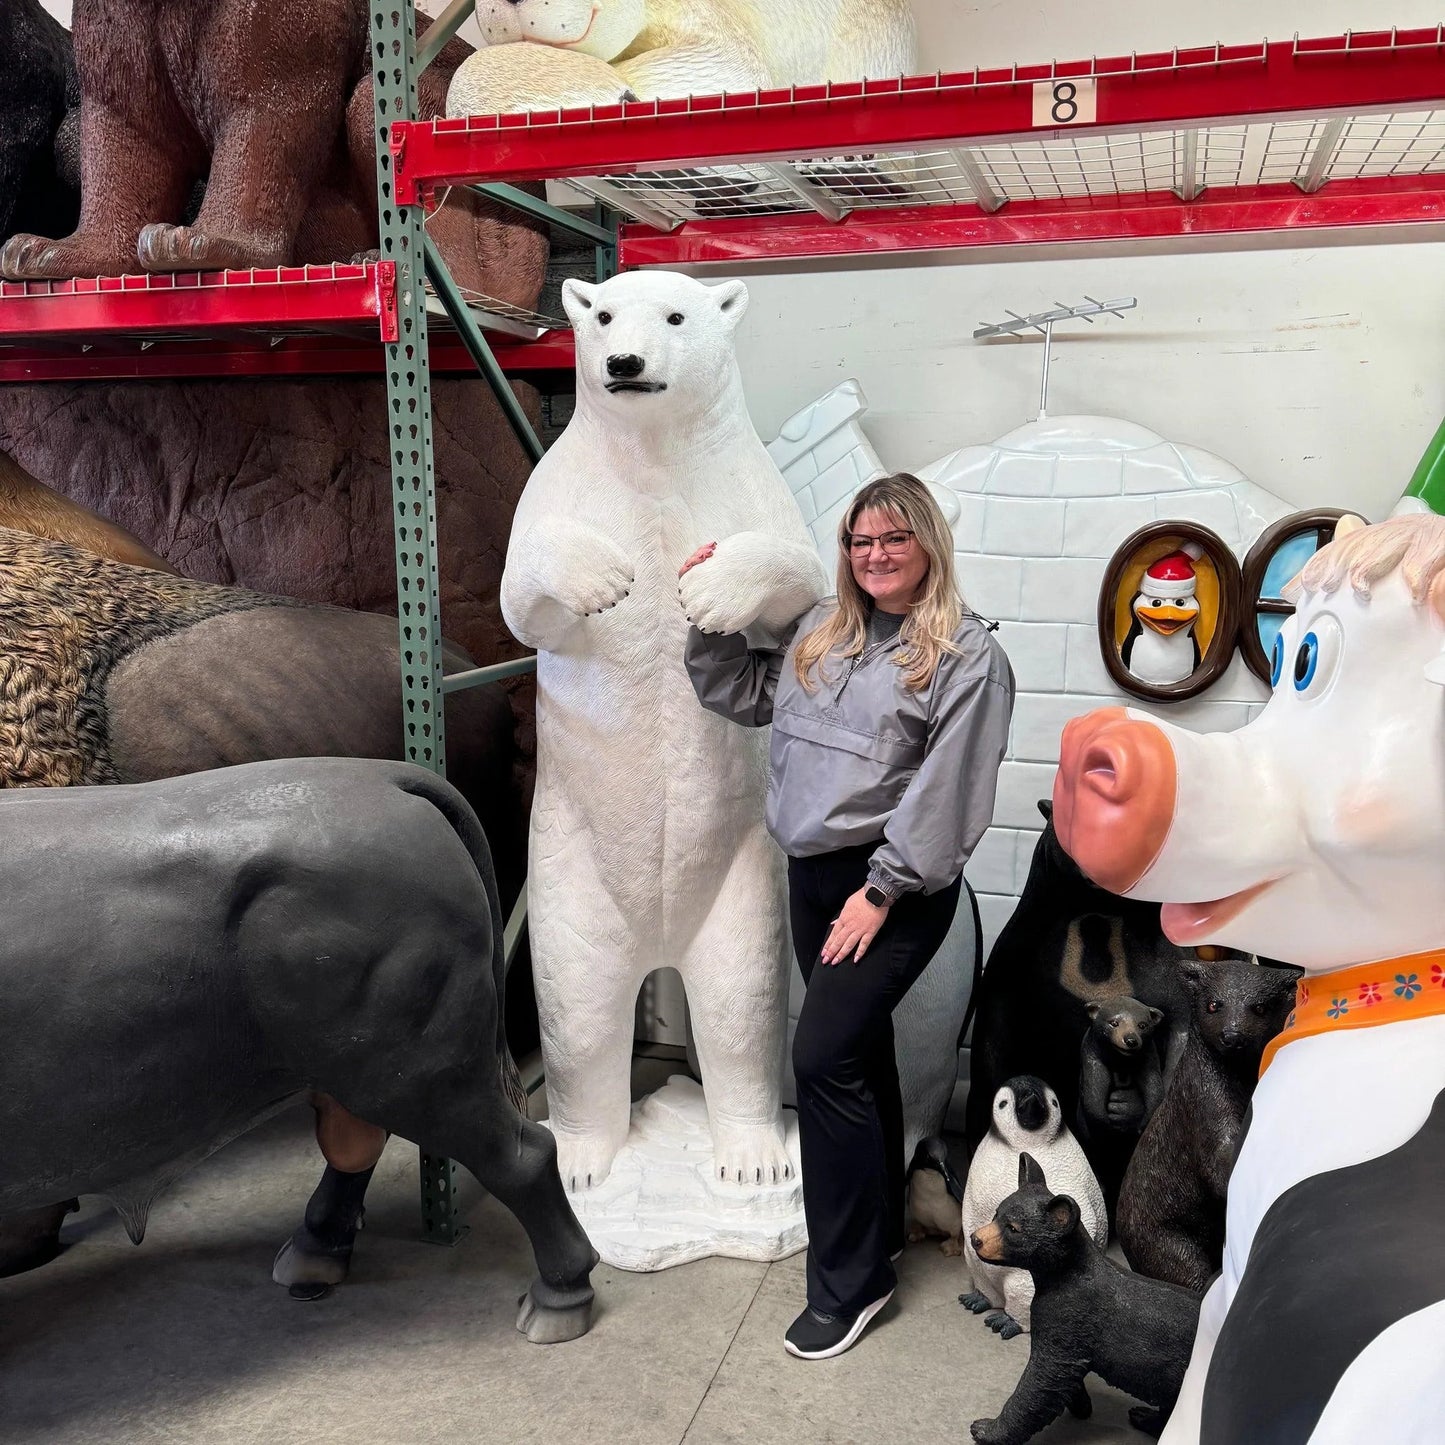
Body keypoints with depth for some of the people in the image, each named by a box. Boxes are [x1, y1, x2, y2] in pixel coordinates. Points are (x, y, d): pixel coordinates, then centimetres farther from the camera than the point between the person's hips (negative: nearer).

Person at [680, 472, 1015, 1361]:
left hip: (895, 887, -7)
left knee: (824, 1057, -12)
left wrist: (880, 892, -17)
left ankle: (849, 1279, 4)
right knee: (861, 1052, 17)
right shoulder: (821, 632, 12)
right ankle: (880, 1229, 35)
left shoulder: (967, 655, -10)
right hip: (814, 872, 7)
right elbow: (743, 693, 22)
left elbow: (947, 793, -15)